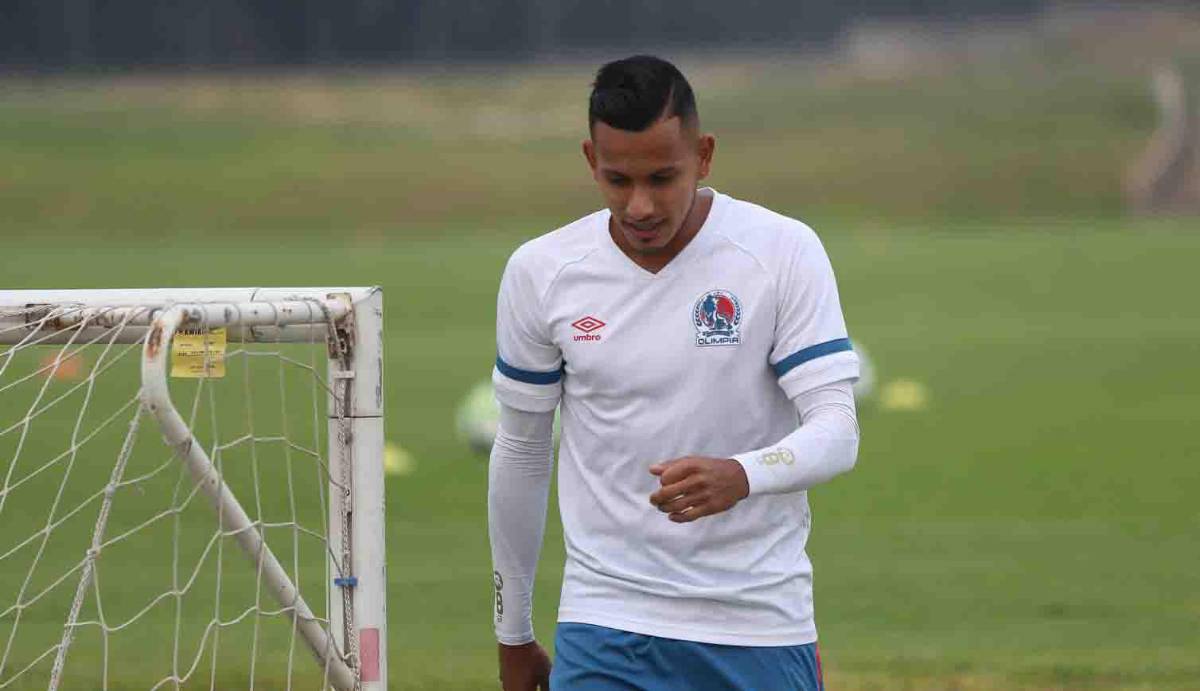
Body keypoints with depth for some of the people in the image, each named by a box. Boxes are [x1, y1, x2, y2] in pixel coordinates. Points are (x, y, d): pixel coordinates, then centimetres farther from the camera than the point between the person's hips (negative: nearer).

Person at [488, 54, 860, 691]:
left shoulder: (784, 252, -7)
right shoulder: (539, 272, -1)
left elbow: (836, 430, -12)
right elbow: (520, 453, 11)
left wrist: (740, 476, -34)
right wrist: (512, 635, 16)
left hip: (760, 622, -1)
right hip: (605, 624, 1)